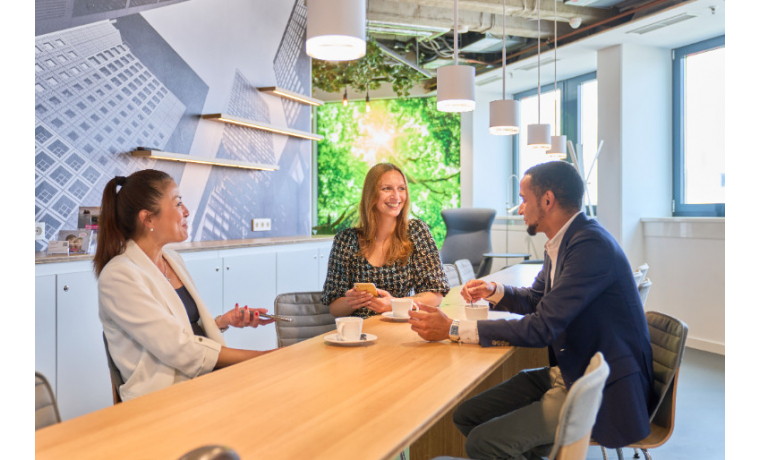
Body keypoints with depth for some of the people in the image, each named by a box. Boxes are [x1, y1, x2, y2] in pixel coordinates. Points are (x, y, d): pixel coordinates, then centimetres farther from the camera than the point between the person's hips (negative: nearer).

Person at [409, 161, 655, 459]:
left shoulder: (591, 246, -23)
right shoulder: (561, 242, 7)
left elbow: (542, 328, -26)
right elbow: (535, 299, 24)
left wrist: (453, 330, -23)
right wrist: (495, 292, 3)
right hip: (567, 373, 9)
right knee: (466, 417, 2)